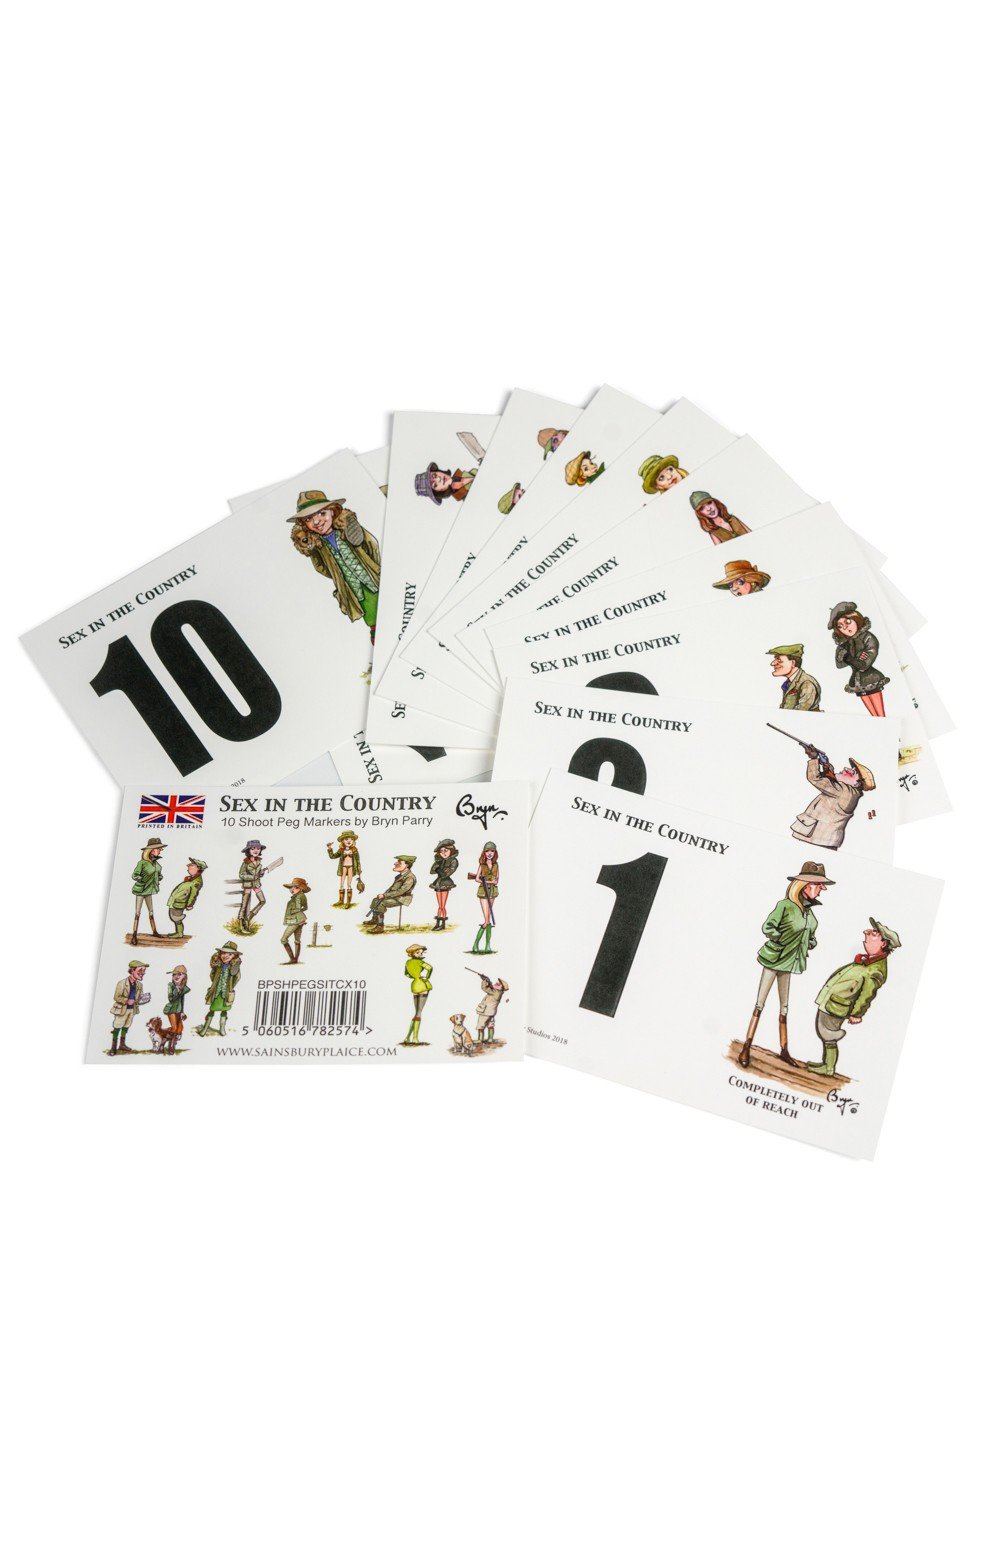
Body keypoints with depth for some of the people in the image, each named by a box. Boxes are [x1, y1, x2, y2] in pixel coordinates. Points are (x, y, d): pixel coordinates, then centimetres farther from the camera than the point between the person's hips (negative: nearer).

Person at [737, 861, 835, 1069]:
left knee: (784, 1007, 14)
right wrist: (781, 942, -16)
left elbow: (811, 935, 22)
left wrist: (810, 944, 5)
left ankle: (783, 1050, 22)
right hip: (774, 959, -7)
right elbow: (767, 927, -21)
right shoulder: (785, 905, -16)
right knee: (760, 1003, -4)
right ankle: (746, 1049, -2)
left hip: (789, 963, 7)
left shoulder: (809, 910, 6)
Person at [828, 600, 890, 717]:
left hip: (872, 681, -5)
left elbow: (864, 665, -18)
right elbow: (839, 664, -5)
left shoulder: (868, 638, -10)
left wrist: (848, 657, -10)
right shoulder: (844, 643, 5)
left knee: (881, 716, -4)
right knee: (874, 716, 9)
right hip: (858, 684, 5)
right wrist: (856, 659, -17)